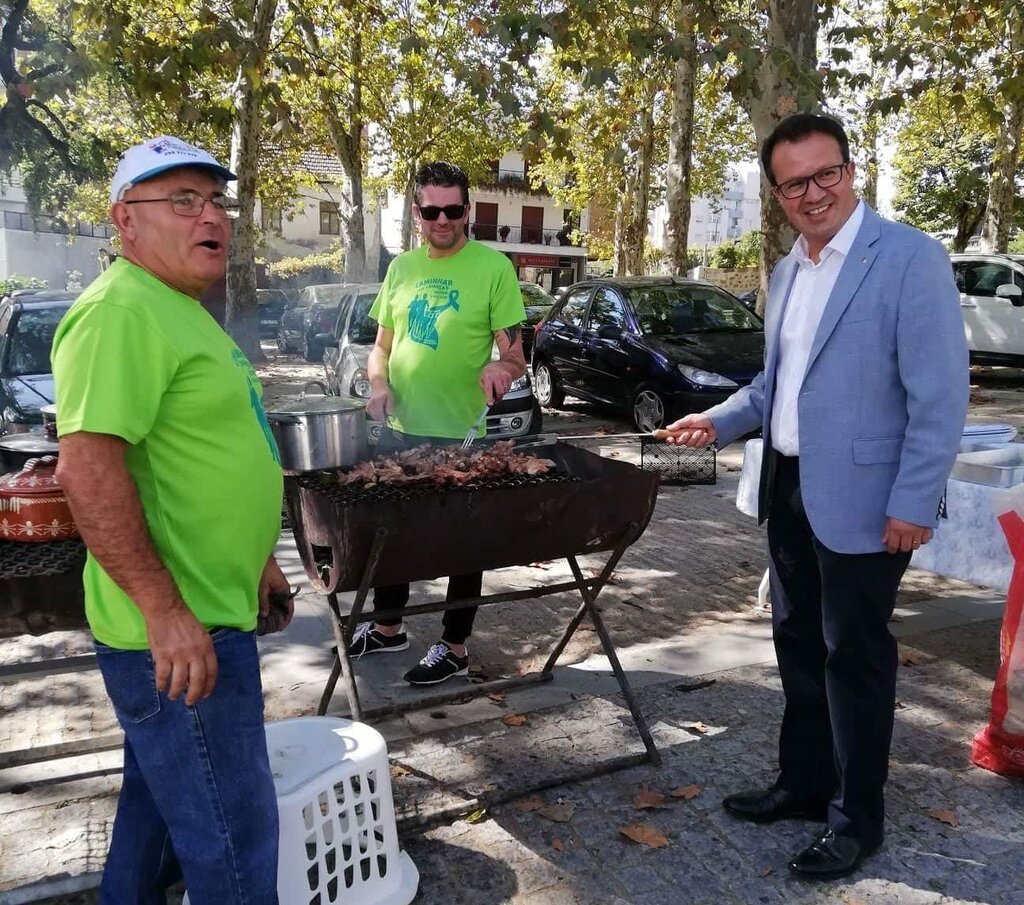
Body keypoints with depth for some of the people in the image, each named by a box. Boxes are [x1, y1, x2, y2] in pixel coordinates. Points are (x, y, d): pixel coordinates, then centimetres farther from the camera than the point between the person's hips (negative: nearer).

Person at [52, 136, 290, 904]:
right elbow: (87, 468, -26)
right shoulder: (122, 311, -18)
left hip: (205, 613, 10)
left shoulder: (179, 309, 15)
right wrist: (166, 611, -25)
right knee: (233, 834, 3)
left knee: (162, 798, 25)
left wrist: (256, 553, 22)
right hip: (179, 630, -10)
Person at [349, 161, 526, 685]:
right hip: (400, 429, 6)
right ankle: (388, 628, 37)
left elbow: (515, 355, -7)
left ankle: (454, 648, 23)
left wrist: (502, 367, -30)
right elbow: (382, 344, 16)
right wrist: (378, 383, -4)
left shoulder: (492, 267, -6)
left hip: (460, 433, -5)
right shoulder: (401, 268, 9)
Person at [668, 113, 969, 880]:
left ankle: (856, 817, 25)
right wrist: (722, 419, 5)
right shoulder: (787, 271, 11)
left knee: (854, 657, 6)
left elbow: (941, 396, -16)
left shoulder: (911, 258, -12)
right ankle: (804, 782, 36)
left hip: (862, 499, -7)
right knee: (799, 644, 17)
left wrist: (914, 503, -19)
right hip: (789, 488, 7)